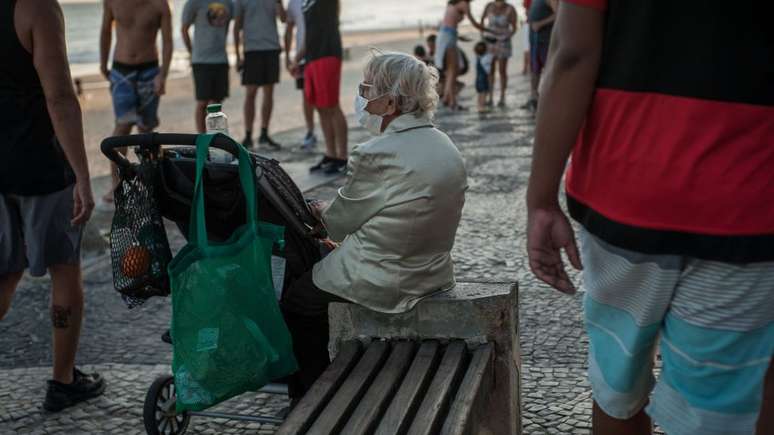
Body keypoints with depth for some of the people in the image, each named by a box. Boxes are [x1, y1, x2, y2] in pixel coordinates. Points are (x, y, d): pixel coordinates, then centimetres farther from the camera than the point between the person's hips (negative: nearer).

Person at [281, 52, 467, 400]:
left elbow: (340, 222, -11)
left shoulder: (376, 155, -25)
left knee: (294, 302, 13)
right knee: (312, 268, 27)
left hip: (385, 284, -9)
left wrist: (321, 213, 12)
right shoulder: (445, 147, 3)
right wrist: (332, 215, 17)